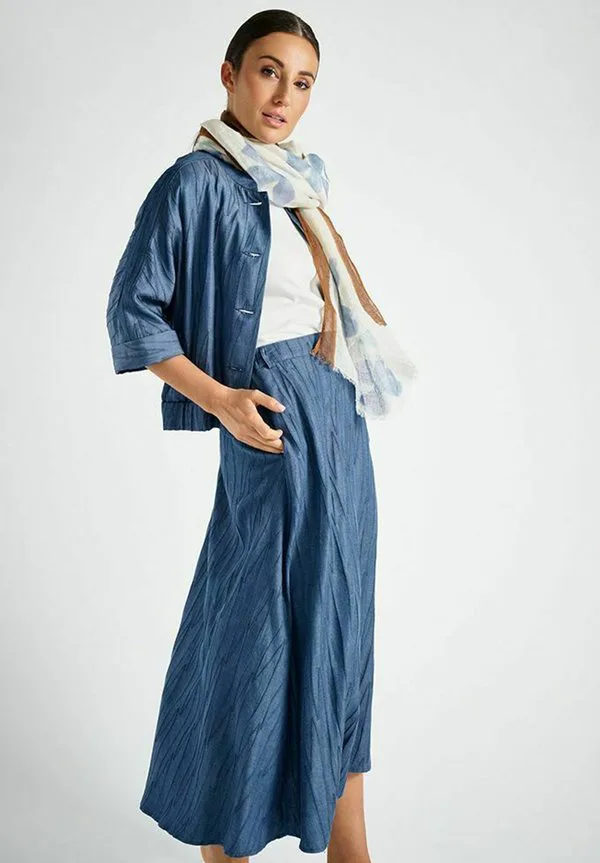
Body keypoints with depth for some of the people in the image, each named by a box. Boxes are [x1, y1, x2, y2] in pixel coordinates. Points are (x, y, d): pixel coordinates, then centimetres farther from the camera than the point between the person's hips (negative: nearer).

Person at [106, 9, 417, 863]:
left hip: (339, 418, 8)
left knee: (337, 626, 13)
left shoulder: (300, 181, 14)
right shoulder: (198, 181, -8)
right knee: (258, 636, 0)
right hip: (273, 425, -8)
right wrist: (218, 398, -16)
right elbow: (133, 312, -10)